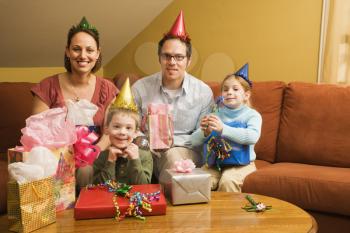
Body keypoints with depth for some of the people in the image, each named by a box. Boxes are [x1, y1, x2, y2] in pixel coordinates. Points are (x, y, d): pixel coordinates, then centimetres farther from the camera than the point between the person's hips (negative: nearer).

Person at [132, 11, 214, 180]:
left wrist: (172, 141, -13)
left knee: (173, 157, -36)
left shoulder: (204, 92, -1)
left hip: (185, 149, -1)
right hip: (148, 150, 1)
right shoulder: (140, 88, 2)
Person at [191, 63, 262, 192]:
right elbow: (194, 141, 2)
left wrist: (223, 129, -30)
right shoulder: (215, 114, 9)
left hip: (241, 164, -2)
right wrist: (205, 132, -22)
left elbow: (253, 137, -22)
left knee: (228, 181, -29)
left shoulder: (252, 115, 0)